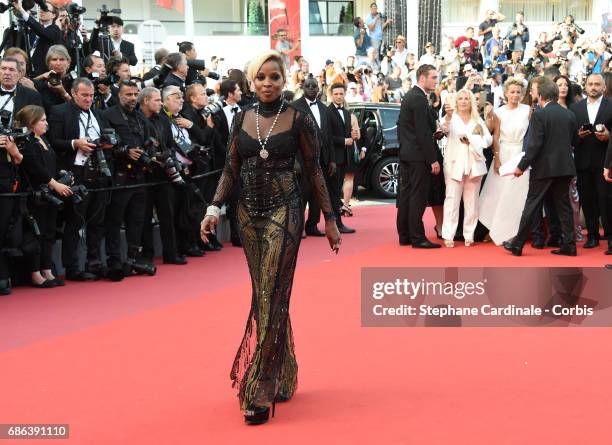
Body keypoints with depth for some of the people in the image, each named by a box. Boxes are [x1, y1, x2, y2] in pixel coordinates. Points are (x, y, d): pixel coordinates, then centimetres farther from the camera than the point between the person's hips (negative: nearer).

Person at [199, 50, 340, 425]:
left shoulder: (298, 118, -4)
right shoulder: (242, 117, 7)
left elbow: (314, 169, -2)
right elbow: (231, 169, 9)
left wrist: (330, 218, -2)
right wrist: (215, 208, -4)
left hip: (284, 211, -5)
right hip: (249, 213, 5)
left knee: (271, 297, -8)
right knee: (265, 296, 10)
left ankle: (261, 392, -6)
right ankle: (282, 377, 24)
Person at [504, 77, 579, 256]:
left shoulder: (539, 114, -12)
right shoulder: (569, 114, 6)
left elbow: (534, 144, -16)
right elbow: (574, 141, 12)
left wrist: (522, 166, -10)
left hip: (544, 167, -5)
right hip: (565, 166, 5)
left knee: (531, 206, 1)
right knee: (563, 205, 10)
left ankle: (517, 245, 6)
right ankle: (569, 245, 9)